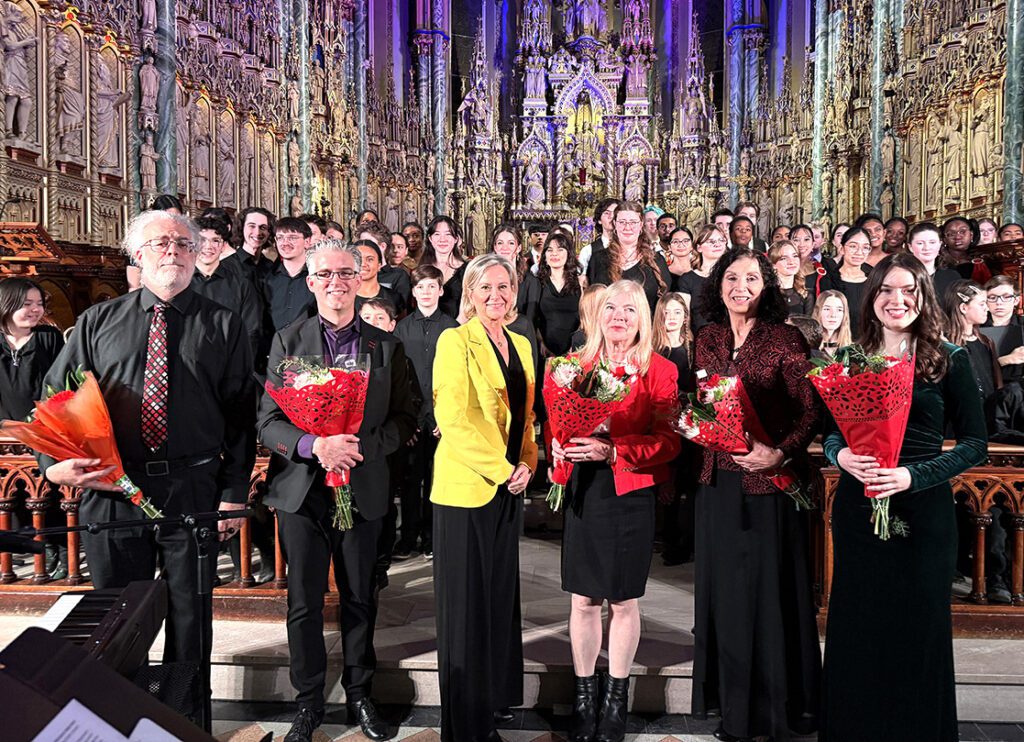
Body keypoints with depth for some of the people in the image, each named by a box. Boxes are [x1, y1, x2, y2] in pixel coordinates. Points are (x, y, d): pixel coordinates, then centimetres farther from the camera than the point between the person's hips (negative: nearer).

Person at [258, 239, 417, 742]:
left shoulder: (386, 345, 3)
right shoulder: (288, 342, 1)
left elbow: (404, 418, 2)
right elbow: (268, 421, -4)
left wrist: (361, 446, -15)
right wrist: (315, 446, -22)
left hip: (363, 489, 1)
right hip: (302, 490, 0)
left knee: (360, 599, 13)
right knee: (304, 602, 9)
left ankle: (359, 694, 32)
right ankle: (308, 701, 28)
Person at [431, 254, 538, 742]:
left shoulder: (521, 345, 12)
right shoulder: (456, 341, -9)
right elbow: (454, 417, -17)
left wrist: (526, 464, 1)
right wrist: (501, 468, -16)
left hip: (508, 487, 7)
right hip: (465, 487, -6)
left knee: (500, 592, 15)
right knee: (466, 598, 3)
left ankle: (497, 695, 32)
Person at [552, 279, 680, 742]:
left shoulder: (660, 371, -2)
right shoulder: (576, 366, 7)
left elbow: (668, 442, -9)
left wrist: (612, 451, -22)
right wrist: (558, 445, -12)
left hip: (632, 495, -2)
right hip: (583, 492, 2)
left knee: (624, 601, 9)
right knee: (583, 599, 8)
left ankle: (617, 696, 28)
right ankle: (584, 694, 25)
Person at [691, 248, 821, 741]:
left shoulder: (785, 340, -6)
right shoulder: (708, 340, 9)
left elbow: (810, 412, -8)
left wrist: (780, 453, -22)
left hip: (770, 480, -5)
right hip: (719, 481, 5)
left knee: (772, 587, 4)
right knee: (725, 588, 12)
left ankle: (780, 702, 22)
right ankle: (734, 701, 28)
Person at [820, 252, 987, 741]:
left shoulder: (950, 360, -2)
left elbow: (974, 443, -3)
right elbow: (829, 431, 12)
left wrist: (913, 475, -17)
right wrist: (840, 456, -11)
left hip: (924, 510, -2)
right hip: (857, 509, 2)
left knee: (919, 626, 6)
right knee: (856, 626, 10)